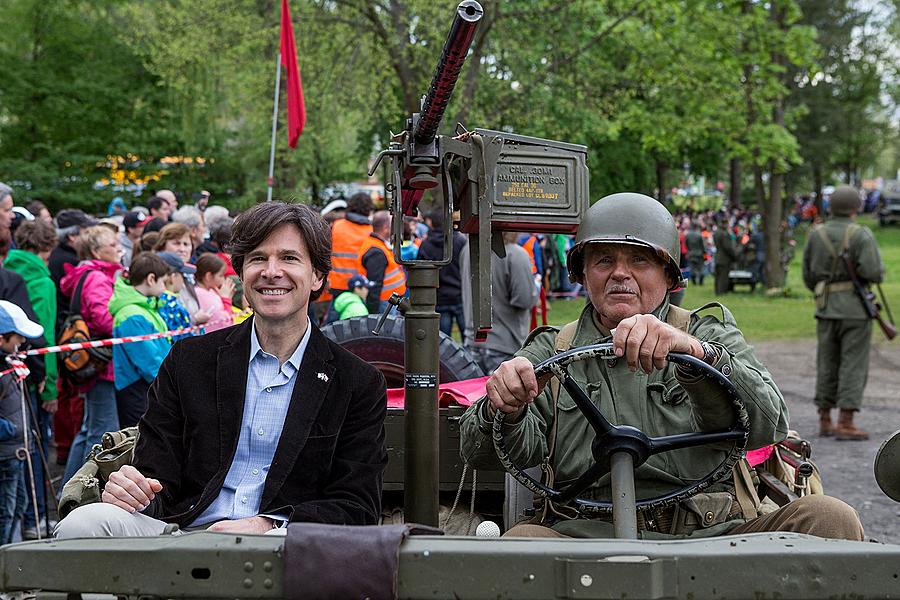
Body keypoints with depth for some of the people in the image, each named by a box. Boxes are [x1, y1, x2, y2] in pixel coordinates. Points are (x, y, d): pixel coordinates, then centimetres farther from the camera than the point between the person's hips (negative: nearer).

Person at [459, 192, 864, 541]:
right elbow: (480, 453, 5)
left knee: (830, 517, -25)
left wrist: (692, 351, -25)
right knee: (522, 539, -34)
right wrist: (504, 407, -21)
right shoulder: (551, 352, 19)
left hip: (711, 535, 1)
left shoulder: (709, 332, 15)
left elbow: (768, 425, -6)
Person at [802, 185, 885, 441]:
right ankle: (845, 424, -7)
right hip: (856, 309, -5)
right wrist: (876, 272, 4)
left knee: (827, 366, 12)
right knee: (853, 367, -2)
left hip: (826, 309, 5)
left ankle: (825, 421, 14)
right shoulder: (861, 235, -10)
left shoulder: (816, 234, 4)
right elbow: (874, 273, -20)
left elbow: (808, 276, 9)